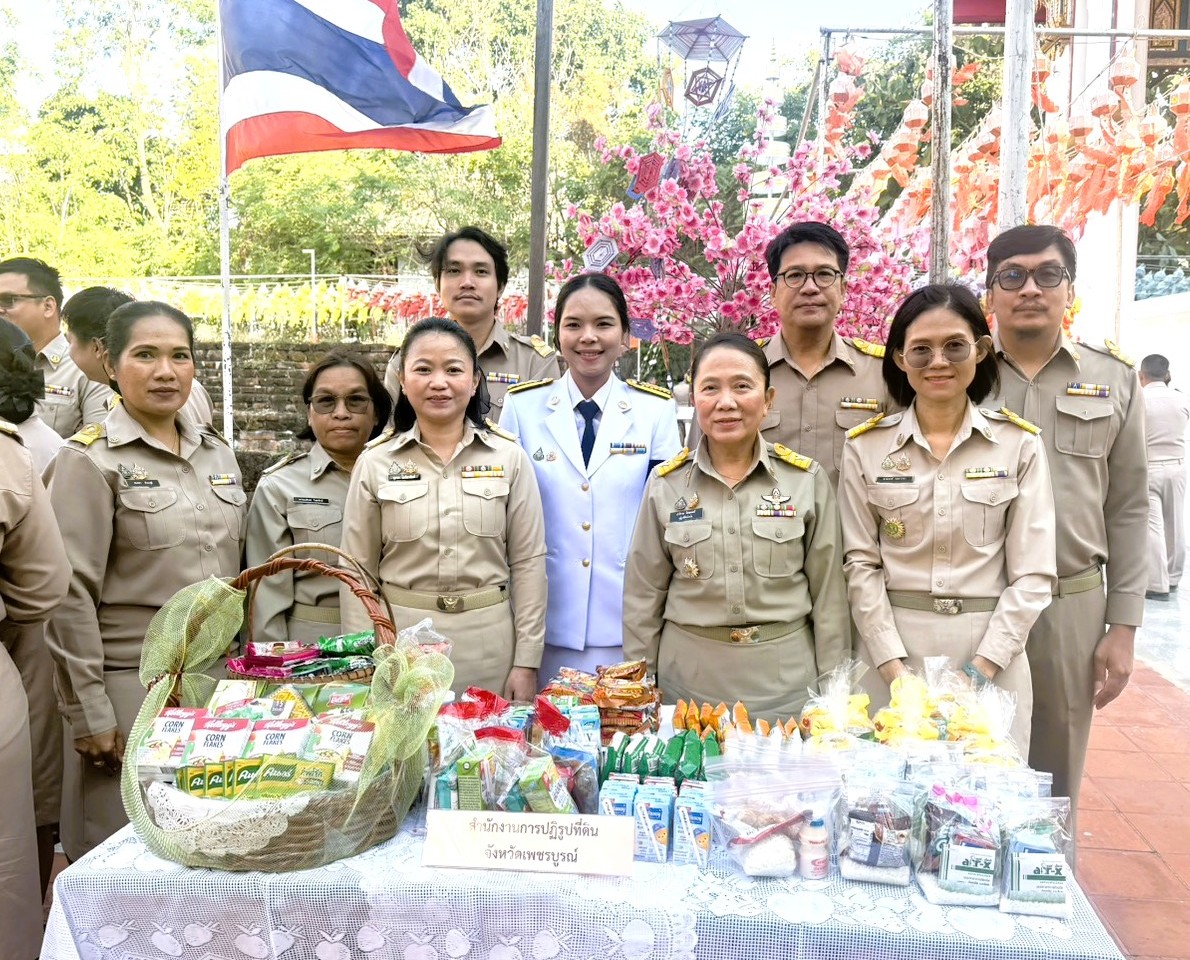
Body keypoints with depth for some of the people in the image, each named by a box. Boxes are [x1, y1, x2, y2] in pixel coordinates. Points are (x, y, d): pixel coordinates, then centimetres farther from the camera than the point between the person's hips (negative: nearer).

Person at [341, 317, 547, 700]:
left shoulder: (510, 457, -1)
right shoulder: (375, 462, -1)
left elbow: (528, 562, 0)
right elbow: (358, 569, 2)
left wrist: (527, 661, -2)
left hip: (488, 640, 0)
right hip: (399, 638, 0)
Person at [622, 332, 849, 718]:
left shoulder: (807, 479, -4)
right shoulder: (666, 483, -2)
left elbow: (828, 593, 1)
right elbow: (644, 596, 3)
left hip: (786, 677, 0)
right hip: (688, 678, 1)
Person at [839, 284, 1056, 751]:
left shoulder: (1019, 444, 0)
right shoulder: (866, 446, 0)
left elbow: (1032, 573, -2)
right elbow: (861, 564, -1)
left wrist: (982, 667, -11)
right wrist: (894, 667, -10)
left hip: (992, 652, 0)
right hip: (891, 649, 0)